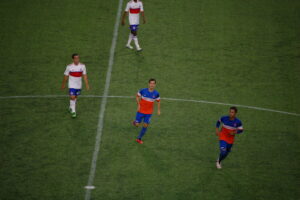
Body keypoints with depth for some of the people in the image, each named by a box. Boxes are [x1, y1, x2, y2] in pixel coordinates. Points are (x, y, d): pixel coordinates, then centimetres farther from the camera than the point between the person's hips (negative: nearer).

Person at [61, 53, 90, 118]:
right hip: (72, 85, -3)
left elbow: (85, 76, 0)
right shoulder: (69, 67, -12)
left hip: (79, 85, 3)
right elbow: (66, 76, -1)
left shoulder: (82, 66, -6)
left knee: (75, 97, 17)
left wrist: (87, 85, -3)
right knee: (72, 97, -14)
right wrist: (63, 84, 7)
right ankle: (73, 111, -6)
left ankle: (71, 108, 39)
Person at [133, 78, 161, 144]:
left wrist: (158, 110, 2)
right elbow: (138, 96, 0)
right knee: (137, 125, -1)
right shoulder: (143, 91, -16)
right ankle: (135, 122, 38)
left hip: (149, 112, 2)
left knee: (145, 125, 2)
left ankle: (139, 138, 19)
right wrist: (138, 105, -8)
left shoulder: (156, 94, -11)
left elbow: (158, 101, 6)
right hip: (141, 111, -2)